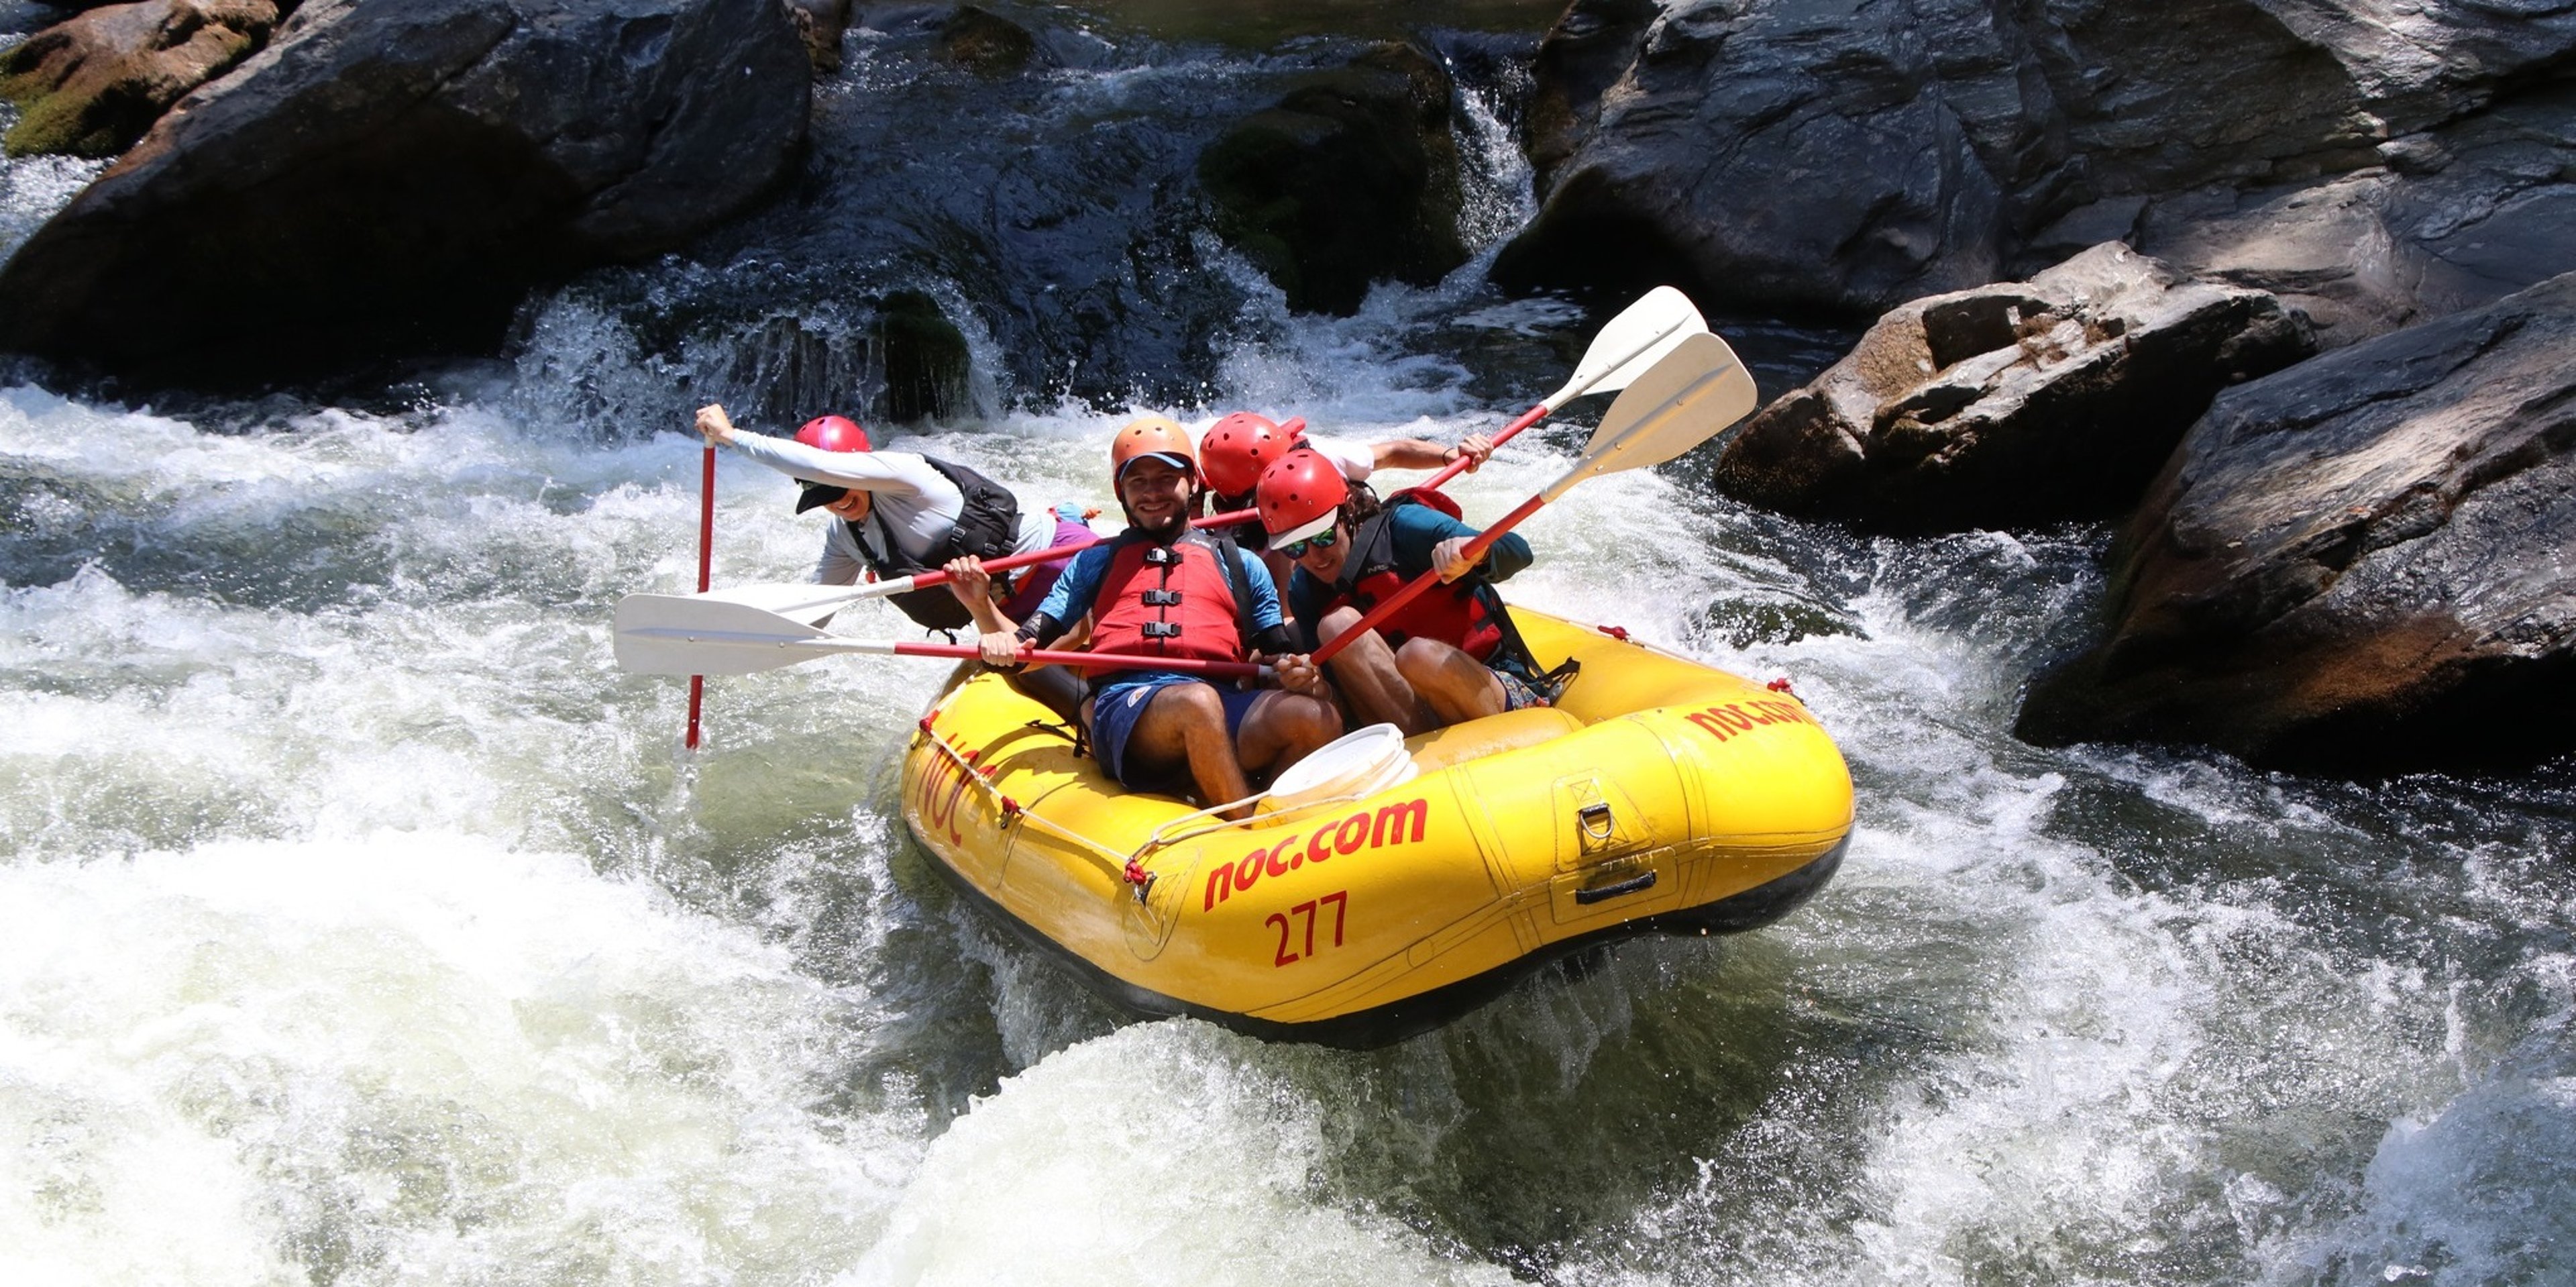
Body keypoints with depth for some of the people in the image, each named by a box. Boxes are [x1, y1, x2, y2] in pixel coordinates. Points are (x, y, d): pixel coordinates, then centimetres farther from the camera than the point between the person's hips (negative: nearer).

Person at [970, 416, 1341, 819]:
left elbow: (1278, 654, 21)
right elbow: (1029, 645, 20)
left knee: (1317, 716, -29)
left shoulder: (1241, 565, 28)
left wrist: (1297, 674, -4)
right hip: (1125, 705, -2)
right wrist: (993, 626, -3)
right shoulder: (1096, 562, 28)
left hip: (1226, 701, 2)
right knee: (1197, 701, -38)